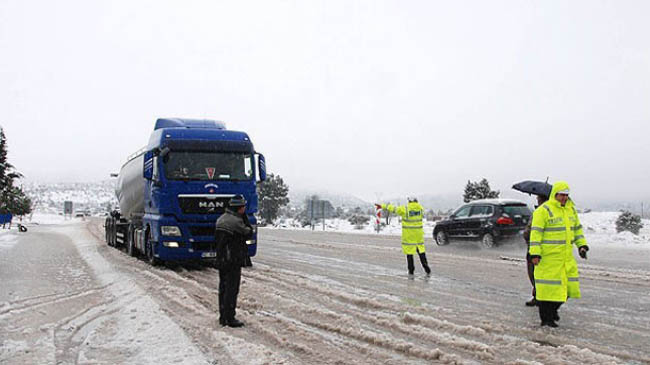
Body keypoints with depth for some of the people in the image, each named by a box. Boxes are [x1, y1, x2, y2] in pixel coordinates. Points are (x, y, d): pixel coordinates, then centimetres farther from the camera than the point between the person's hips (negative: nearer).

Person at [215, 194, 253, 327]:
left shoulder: (221, 219, 9)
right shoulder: (236, 221, -18)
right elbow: (249, 234, -6)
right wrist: (244, 217, -4)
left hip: (221, 260, 8)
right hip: (233, 261, -8)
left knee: (223, 287, 14)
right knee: (232, 289, -2)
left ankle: (223, 317, 21)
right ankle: (230, 318, 2)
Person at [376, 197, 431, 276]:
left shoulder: (404, 209, -9)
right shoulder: (421, 208, 1)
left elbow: (393, 208, -1)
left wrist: (382, 206, 11)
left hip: (408, 233, -3)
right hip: (418, 233, 3)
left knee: (409, 251, 5)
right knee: (421, 250, 9)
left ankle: (411, 270, 8)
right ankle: (427, 269, 8)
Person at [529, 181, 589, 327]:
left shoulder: (570, 209, 13)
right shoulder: (543, 210, -11)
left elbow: (577, 228, 24)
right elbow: (536, 233, -14)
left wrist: (581, 245, 14)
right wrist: (535, 254, -19)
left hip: (566, 255, 7)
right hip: (548, 256, -7)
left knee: (569, 284, 8)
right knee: (548, 286, -2)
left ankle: (552, 308, 29)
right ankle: (546, 318, 9)